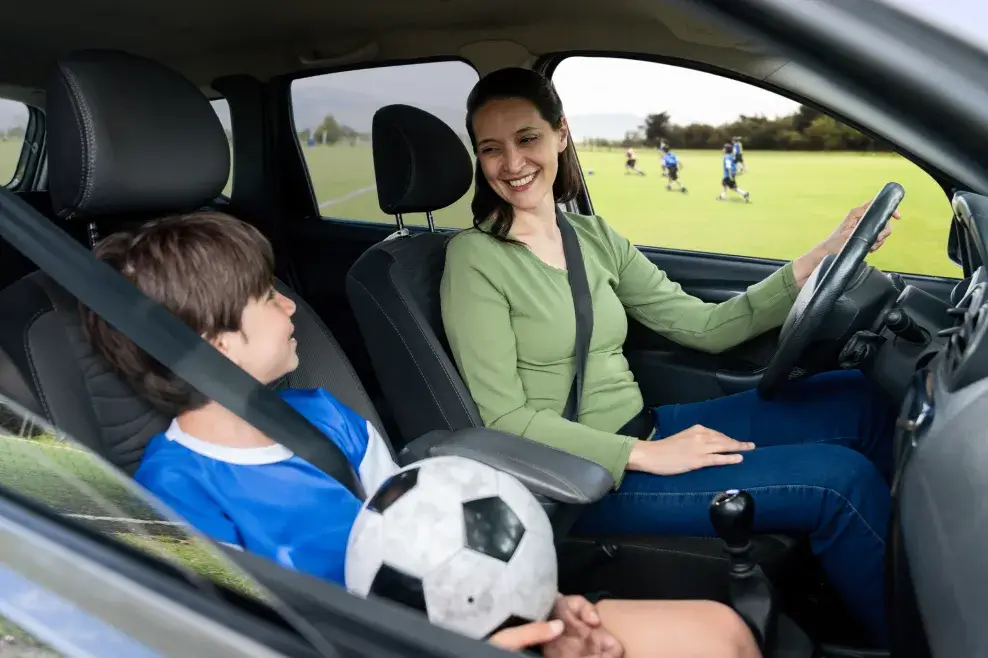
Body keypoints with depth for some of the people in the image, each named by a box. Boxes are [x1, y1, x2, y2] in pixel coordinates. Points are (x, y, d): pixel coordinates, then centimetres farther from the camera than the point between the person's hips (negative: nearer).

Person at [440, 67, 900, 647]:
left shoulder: (595, 237, 7)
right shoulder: (476, 258, -12)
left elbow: (704, 327, 5)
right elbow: (504, 418, -16)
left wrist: (820, 260, -4)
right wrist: (647, 454, -20)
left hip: (645, 433, 7)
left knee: (857, 401, -1)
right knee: (842, 479, -15)